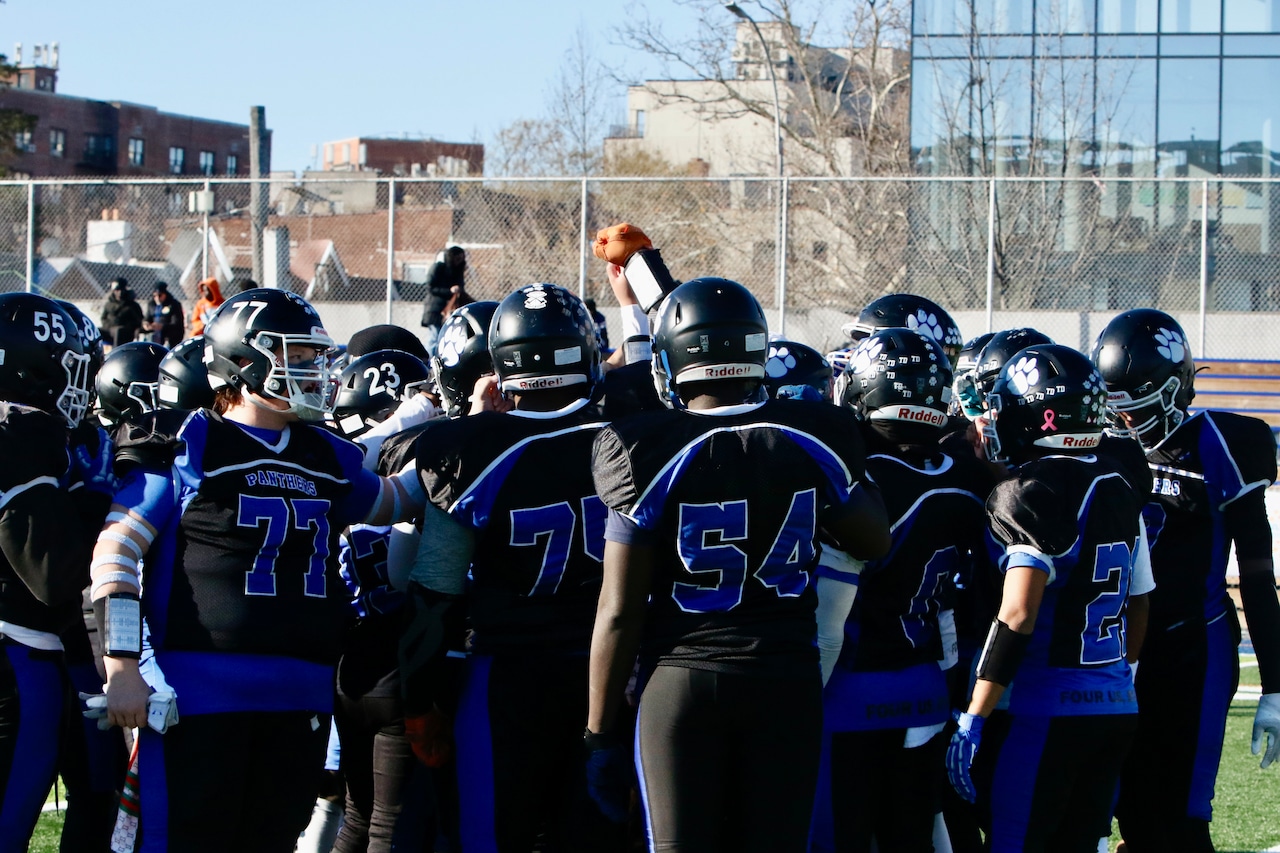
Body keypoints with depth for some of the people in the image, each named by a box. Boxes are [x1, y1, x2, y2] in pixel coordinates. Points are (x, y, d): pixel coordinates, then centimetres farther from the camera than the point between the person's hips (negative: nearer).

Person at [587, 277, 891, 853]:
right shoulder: (816, 437, -3)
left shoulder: (646, 452, -11)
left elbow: (619, 611, -9)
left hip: (681, 679, -2)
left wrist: (601, 732, -1)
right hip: (788, 682, 2)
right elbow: (873, 541, 14)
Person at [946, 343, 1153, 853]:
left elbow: (1017, 616, -20)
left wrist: (973, 720, -18)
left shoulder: (1034, 491, -13)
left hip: (1047, 710, -8)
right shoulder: (1121, 484, 11)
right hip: (1117, 710, 8)